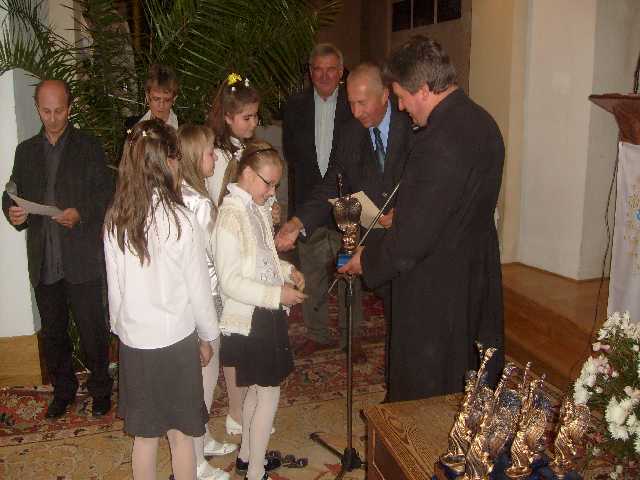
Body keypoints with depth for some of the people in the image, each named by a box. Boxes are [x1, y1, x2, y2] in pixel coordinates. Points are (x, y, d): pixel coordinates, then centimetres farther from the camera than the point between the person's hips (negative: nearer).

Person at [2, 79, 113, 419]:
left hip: (82, 260, -4)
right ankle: (63, 390, 32)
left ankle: (100, 389, 23)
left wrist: (81, 213, -22)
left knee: (92, 330, 3)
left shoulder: (88, 147, 1)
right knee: (53, 333, 14)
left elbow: (105, 194, -4)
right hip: (43, 261, 4)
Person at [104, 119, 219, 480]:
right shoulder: (181, 220, -17)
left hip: (132, 341, 4)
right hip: (176, 341, -3)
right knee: (180, 434, 14)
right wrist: (207, 336, 5)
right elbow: (198, 286, -9)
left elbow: (115, 284, 3)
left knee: (144, 437, 18)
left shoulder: (115, 220, -6)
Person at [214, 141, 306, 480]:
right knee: (269, 393, 1)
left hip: (267, 313, 9)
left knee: (258, 389, 21)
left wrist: (286, 270, 3)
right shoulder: (231, 215, -20)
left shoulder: (258, 208, 7)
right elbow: (230, 282, -22)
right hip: (248, 319, -9)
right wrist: (277, 294, -22)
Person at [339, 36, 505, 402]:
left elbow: (415, 235, -25)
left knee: (424, 389, 10)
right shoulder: (481, 121, 4)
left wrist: (367, 261, -9)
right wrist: (400, 217, 12)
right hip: (479, 273, 9)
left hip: (437, 286, -9)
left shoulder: (440, 142, -27)